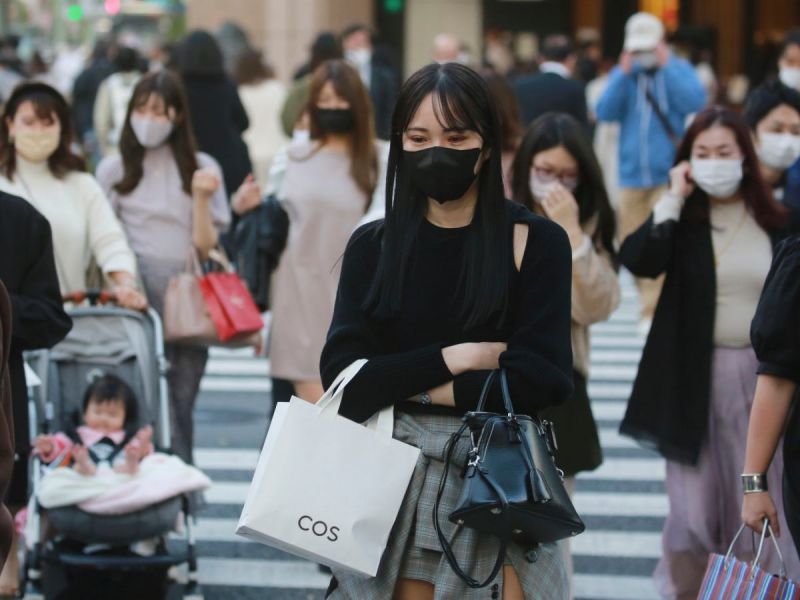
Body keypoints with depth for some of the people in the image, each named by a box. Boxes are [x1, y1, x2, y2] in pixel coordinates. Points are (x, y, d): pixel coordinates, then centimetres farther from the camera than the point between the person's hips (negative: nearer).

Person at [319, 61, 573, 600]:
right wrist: (452, 359, -11)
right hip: (394, 474, 2)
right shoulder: (373, 246, 7)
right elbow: (343, 374, -3)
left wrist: (403, 384, -8)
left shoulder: (537, 242, -1)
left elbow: (541, 377, -11)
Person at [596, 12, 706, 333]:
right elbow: (605, 112, -4)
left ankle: (655, 308, -11)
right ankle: (650, 298, 25)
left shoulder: (678, 70, 1)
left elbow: (695, 102, -17)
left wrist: (666, 66, -16)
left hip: (669, 174, -4)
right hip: (632, 174, 4)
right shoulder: (622, 74, 8)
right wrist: (624, 74, -12)